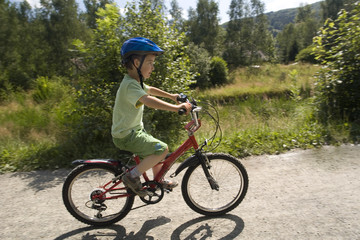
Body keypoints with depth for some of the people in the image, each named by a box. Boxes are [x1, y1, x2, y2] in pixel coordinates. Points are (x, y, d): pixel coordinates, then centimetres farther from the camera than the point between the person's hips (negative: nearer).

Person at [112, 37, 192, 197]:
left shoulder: (136, 82, 10)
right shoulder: (130, 85, -24)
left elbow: (150, 90, 28)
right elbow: (148, 100, -40)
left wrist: (172, 96, 32)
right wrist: (177, 107, -43)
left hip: (134, 130, 10)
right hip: (126, 136, -10)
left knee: (157, 150, 18)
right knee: (162, 149, -19)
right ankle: (132, 177, -6)